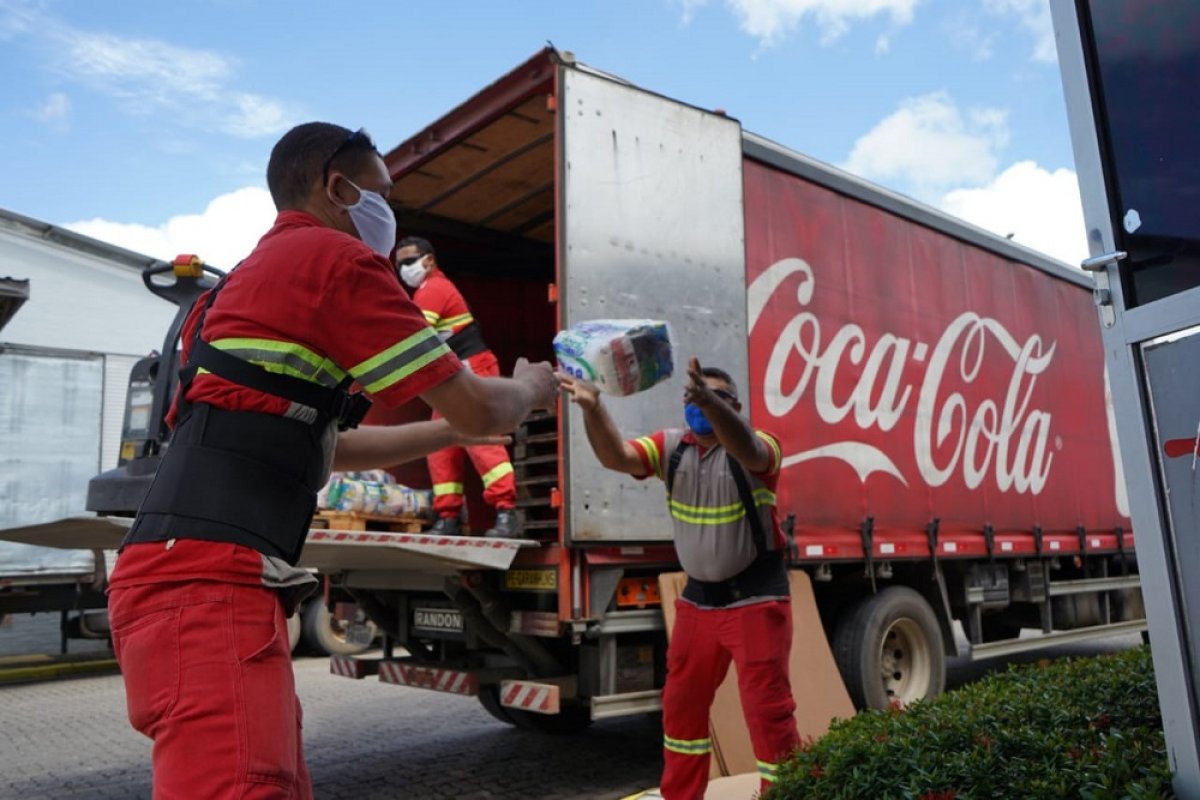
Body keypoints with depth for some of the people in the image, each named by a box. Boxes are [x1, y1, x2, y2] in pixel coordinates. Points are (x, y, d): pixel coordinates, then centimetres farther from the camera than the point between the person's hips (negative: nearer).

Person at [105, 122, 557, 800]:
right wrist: (530, 388, 18)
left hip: (195, 577, 10)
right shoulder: (337, 257, -5)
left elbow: (326, 444, 33)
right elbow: (478, 410, -5)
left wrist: (454, 429, 36)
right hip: (210, 584, -10)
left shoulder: (261, 272, 25)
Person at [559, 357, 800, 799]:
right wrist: (593, 408, -34)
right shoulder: (671, 446, 1)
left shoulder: (757, 447, -12)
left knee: (768, 709, -1)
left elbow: (743, 447, -37)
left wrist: (710, 401, -57)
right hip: (698, 598, 6)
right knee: (682, 704, 17)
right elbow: (617, 456, -15)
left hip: (756, 598, -6)